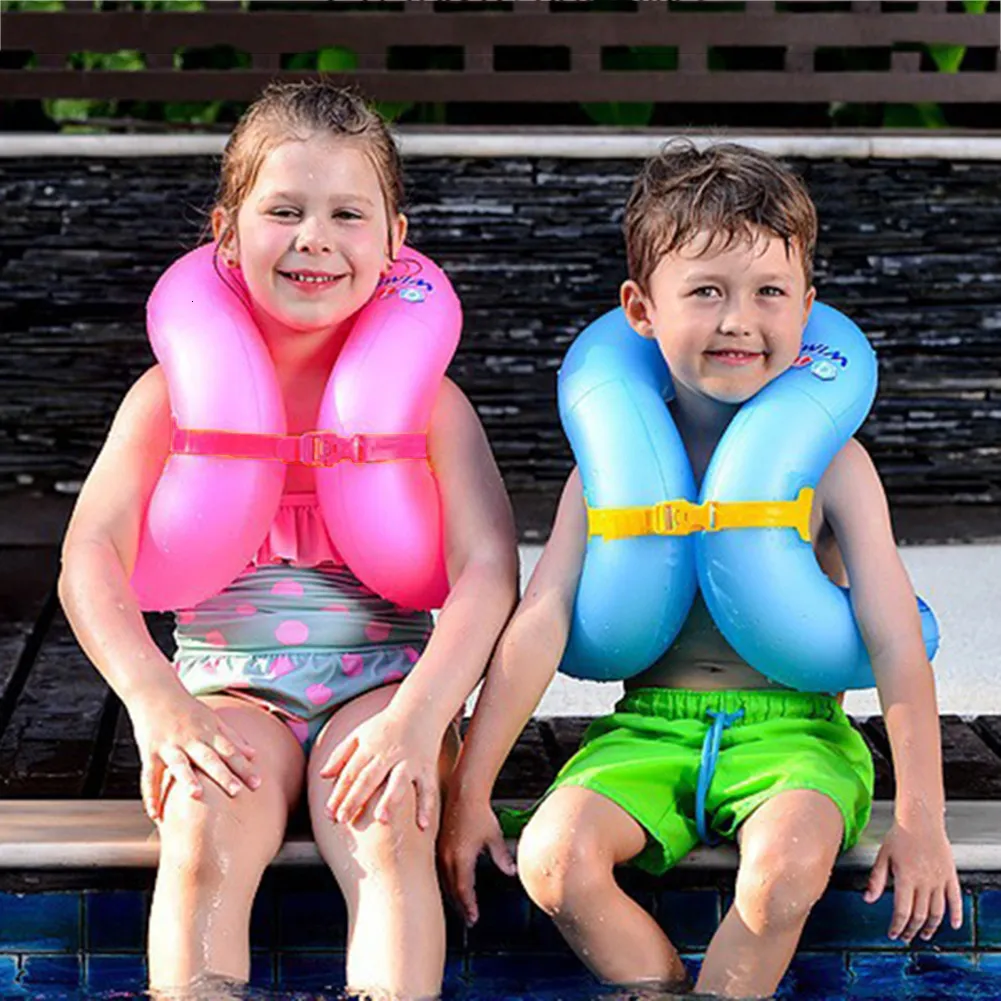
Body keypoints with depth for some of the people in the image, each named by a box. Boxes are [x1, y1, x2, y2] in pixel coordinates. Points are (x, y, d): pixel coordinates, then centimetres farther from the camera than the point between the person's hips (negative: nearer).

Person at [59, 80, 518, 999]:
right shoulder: (178, 393, 6)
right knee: (206, 835, -31)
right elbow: (91, 558, -5)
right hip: (228, 688, 0)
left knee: (390, 829, -32)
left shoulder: (422, 396, 5)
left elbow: (489, 570, -6)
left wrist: (417, 718, -22)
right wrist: (156, 701, -22)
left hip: (382, 676, 0)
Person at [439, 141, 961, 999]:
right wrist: (468, 790, -8)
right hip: (652, 727, 2)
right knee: (554, 857, -26)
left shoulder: (831, 464, -3)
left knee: (787, 866, -34)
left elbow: (896, 642, -4)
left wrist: (921, 818, -9)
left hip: (794, 729, -2)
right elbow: (540, 621, -3)